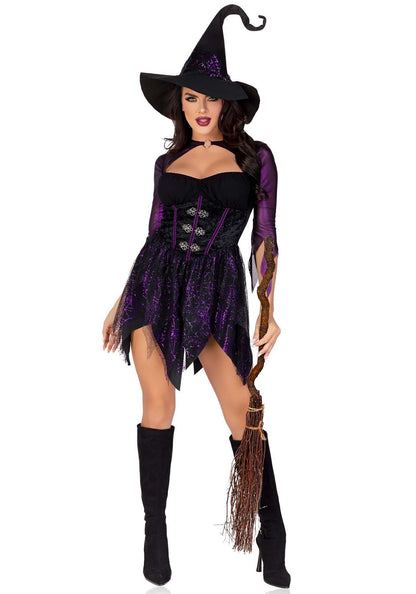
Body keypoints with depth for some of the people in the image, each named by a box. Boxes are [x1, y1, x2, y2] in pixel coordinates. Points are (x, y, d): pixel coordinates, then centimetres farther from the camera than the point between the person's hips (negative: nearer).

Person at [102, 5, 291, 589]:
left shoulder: (255, 156, 5)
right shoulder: (167, 162, 12)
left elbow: (264, 238, 3)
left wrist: (270, 309, -5)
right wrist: (120, 302, 16)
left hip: (217, 290, -2)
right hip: (156, 282, 3)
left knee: (243, 410, -6)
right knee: (158, 401, -1)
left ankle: (272, 536, 7)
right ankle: (155, 529, 13)